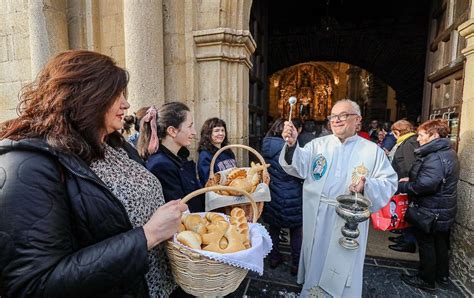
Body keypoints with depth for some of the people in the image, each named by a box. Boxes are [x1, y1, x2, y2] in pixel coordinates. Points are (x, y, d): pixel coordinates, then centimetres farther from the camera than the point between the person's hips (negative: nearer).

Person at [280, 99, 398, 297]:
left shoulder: (372, 150, 0)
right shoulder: (318, 144, 2)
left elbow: (389, 183, -2)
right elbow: (299, 166, -12)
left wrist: (367, 186, -23)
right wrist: (292, 145, -31)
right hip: (317, 219, 2)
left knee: (342, 270, 15)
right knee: (316, 262, 20)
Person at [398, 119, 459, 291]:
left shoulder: (436, 157, -26)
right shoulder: (447, 152, 9)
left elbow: (425, 185, -32)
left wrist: (401, 186, -20)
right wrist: (410, 179, 1)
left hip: (431, 210, -10)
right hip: (444, 211, 10)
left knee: (426, 244, 6)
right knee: (440, 243, 23)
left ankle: (427, 280, 23)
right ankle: (442, 275, 40)